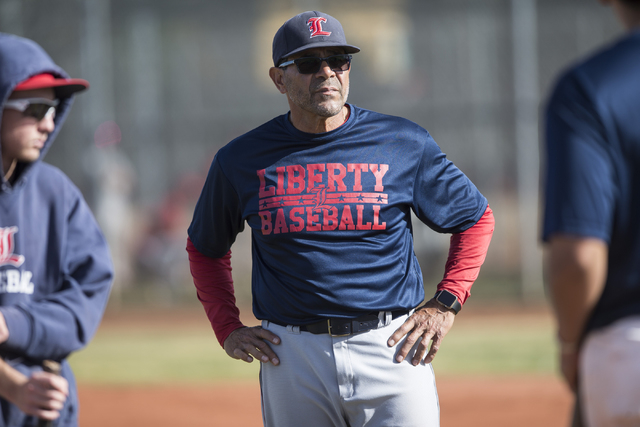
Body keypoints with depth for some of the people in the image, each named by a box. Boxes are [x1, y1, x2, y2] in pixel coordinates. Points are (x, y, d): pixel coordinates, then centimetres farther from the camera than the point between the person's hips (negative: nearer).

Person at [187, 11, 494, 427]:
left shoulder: (404, 143, 3)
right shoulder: (241, 160, 6)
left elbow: (476, 218, 13)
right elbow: (205, 248, 21)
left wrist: (446, 304, 3)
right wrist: (228, 329, 9)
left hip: (390, 346, -1)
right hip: (291, 356, 1)